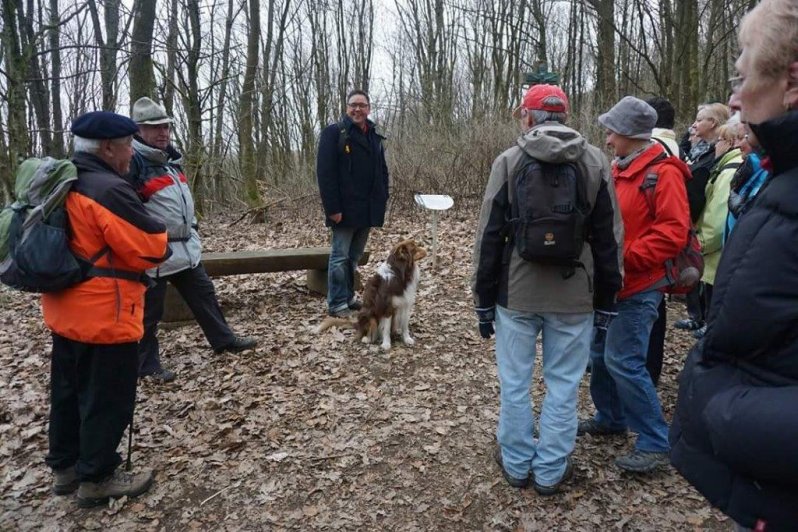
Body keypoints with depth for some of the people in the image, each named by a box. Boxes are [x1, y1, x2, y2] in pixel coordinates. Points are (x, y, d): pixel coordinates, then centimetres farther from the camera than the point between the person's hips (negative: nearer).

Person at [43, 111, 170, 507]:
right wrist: (163, 244, 0)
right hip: (104, 314, -10)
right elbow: (151, 247, -20)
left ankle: (65, 466, 35)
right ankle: (96, 479, 17)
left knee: (69, 390, 20)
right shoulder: (108, 189, -21)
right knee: (106, 398, 4)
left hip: (67, 309, 10)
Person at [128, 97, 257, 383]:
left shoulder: (170, 157, 12)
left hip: (186, 246, 9)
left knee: (204, 294, 17)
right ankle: (147, 365, 19)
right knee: (149, 311, 5)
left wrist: (191, 228, 25)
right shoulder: (132, 162, -17)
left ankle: (224, 340, 31)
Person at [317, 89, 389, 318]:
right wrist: (332, 207, -19)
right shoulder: (333, 132, -6)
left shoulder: (375, 136, 14)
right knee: (341, 256, -2)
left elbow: (382, 170, 20)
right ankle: (336, 303, 6)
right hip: (345, 208, -6)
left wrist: (382, 200, 8)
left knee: (354, 256, 13)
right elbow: (324, 172, -13)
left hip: (368, 208, 6)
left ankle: (348, 297, 24)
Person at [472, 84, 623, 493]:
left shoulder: (509, 161, -3)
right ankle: (550, 471, 23)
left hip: (517, 291, -1)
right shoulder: (596, 162, 2)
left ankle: (516, 464, 27)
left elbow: (489, 236, -3)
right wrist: (606, 299, 11)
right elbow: (609, 237, 3)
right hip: (574, 294, 1)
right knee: (563, 385, 12)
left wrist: (484, 299, 5)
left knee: (514, 383, 12)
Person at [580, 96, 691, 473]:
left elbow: (673, 232, -20)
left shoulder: (663, 173, -13)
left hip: (638, 287, -9)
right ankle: (610, 418, 34)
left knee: (623, 361, -8)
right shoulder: (618, 170, 12)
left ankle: (655, 442, 7)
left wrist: (625, 259, -22)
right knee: (599, 353, 15)